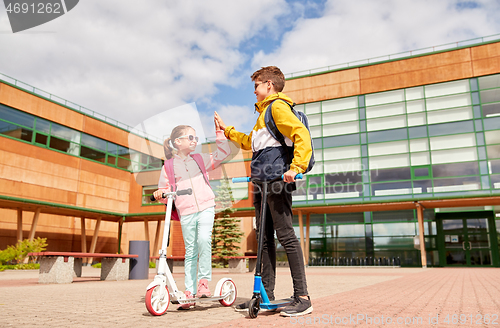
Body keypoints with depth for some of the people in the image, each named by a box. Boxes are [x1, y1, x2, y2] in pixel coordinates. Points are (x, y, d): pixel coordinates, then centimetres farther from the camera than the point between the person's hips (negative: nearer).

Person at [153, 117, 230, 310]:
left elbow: (223, 153, 15)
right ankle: (189, 291, 11)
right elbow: (165, 188, 12)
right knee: (190, 251, 3)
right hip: (186, 213, 0)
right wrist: (160, 194, -11)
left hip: (205, 207, 1)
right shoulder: (168, 166, 7)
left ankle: (204, 280, -8)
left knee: (204, 239, -23)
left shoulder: (200, 159, 13)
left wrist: (219, 132, 10)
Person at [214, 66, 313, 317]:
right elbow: (249, 142, 40)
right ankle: (266, 295, 15)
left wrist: (296, 168, -28)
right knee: (265, 238, 9)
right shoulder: (264, 112, 28)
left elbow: (302, 134, -18)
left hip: (276, 181, -10)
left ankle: (302, 298, -5)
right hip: (263, 183, 10)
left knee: (286, 235, -10)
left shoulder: (278, 106, -3)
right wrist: (227, 130, 45)